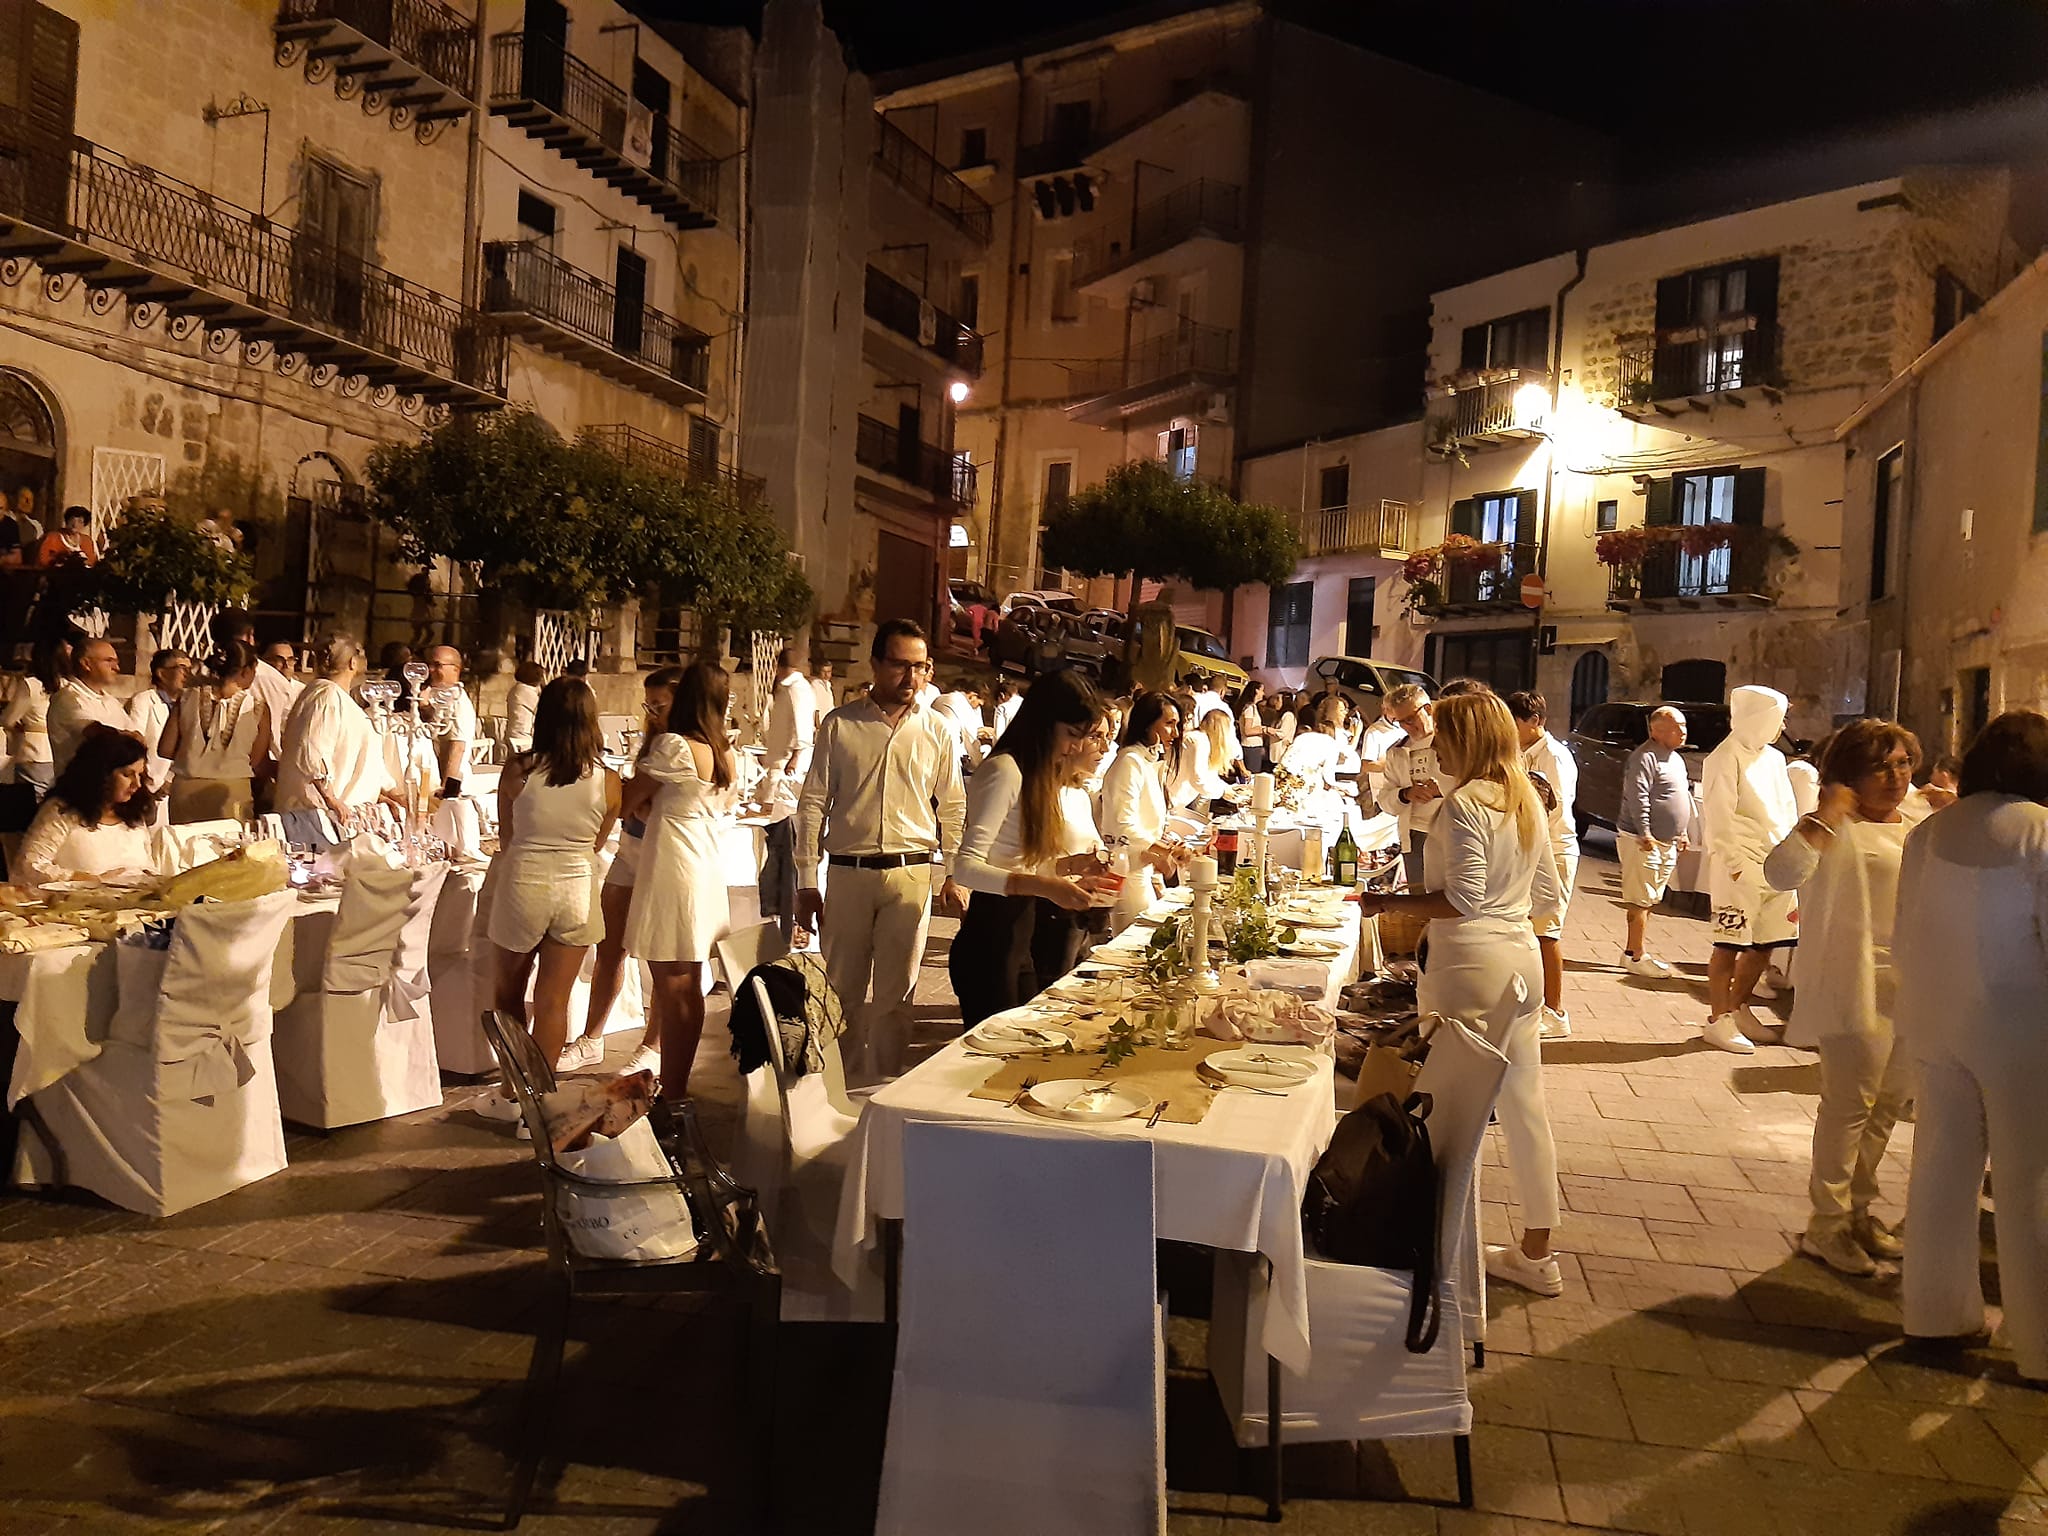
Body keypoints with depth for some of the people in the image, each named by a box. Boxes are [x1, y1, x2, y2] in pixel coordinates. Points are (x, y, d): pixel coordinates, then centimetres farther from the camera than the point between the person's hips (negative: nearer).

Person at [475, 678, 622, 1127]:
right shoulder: (607, 781, -7)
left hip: (523, 884, -1)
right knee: (553, 1004, 9)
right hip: (576, 890, 1)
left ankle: (511, 1095, 28)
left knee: (510, 996, 19)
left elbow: (505, 840, 4)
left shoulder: (518, 770, -10)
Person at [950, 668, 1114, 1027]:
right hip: (989, 940, -9)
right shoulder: (1004, 771, -16)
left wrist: (1070, 863, 0)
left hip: (1018, 939, 9)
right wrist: (1045, 886, -34)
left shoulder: (1037, 775, 13)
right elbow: (966, 866, -25)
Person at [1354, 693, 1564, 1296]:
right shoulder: (1528, 801, 11)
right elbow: (1547, 896, 16)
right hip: (1523, 962, 9)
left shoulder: (1464, 803, -15)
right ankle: (1536, 1252, 24)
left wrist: (1389, 904, -14)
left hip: (1470, 964, -9)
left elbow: (1462, 900, -22)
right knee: (1523, 1104, 14)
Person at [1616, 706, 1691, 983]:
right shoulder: (1646, 757, -14)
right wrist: (1645, 834, -24)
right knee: (1640, 900, -8)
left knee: (1648, 900, 13)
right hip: (1643, 842, -10)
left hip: (1667, 843, 10)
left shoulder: (1676, 758, 18)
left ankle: (1632, 951, 20)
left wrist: (1681, 833, 23)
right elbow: (1638, 797, -21)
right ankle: (1637, 957, -5)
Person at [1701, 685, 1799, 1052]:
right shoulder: (1725, 759, -9)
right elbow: (1720, 818, -14)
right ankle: (1718, 1020, 4)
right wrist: (1735, 864, -18)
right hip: (1742, 869, -8)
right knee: (1730, 945, -3)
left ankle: (1738, 1009, 28)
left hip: (1777, 867, 8)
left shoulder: (1774, 757, 16)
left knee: (1764, 945, 12)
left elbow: (1788, 810, 20)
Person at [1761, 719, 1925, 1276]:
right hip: (1856, 987, -8)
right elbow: (1781, 873, -28)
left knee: (1889, 1103, 16)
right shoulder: (1836, 828, -11)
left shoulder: (1921, 827, 12)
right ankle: (1827, 1225, 6)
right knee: (1849, 1105, -5)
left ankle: (1858, 1208, 32)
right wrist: (1825, 816, -31)